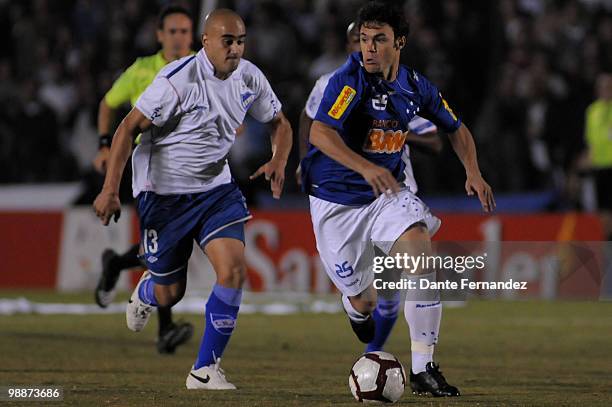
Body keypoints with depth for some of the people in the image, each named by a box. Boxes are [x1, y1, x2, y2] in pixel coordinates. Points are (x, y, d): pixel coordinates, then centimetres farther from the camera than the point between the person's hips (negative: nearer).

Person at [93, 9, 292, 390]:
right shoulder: (177, 80, -21)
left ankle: (205, 370, -5)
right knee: (170, 293, 6)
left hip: (217, 189, 4)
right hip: (164, 193, -4)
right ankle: (146, 292, 48)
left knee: (234, 270, -17)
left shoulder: (249, 78, -3)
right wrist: (110, 190, -22)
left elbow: (279, 122, 13)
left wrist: (278, 162, -8)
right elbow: (128, 128, -17)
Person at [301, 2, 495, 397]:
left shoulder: (415, 86, -1)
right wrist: (366, 168, -49)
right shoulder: (349, 79, -18)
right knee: (363, 300, 3)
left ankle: (423, 369, -21)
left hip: (387, 193, 3)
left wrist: (473, 172, -2)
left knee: (421, 249, -26)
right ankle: (358, 307, 47)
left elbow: (457, 129, 16)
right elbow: (320, 133, -34)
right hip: (336, 201, -3)